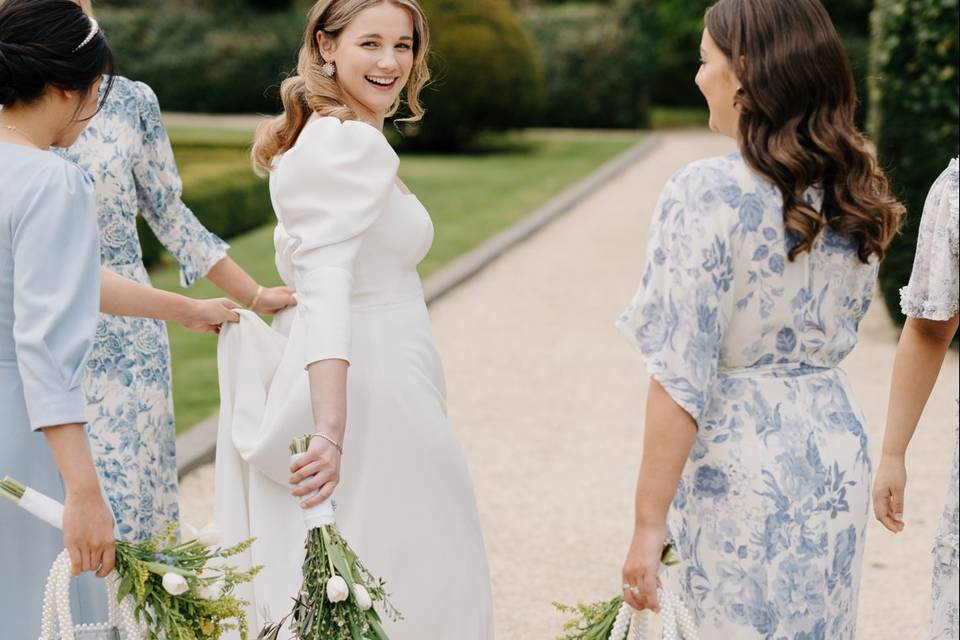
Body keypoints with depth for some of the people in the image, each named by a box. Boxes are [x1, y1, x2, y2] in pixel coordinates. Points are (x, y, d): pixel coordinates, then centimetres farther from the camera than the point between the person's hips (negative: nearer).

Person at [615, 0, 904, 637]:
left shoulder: (708, 192, -17)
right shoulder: (855, 191, 3)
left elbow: (680, 379, -20)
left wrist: (649, 525, -16)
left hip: (735, 463, -7)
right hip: (837, 453, 7)